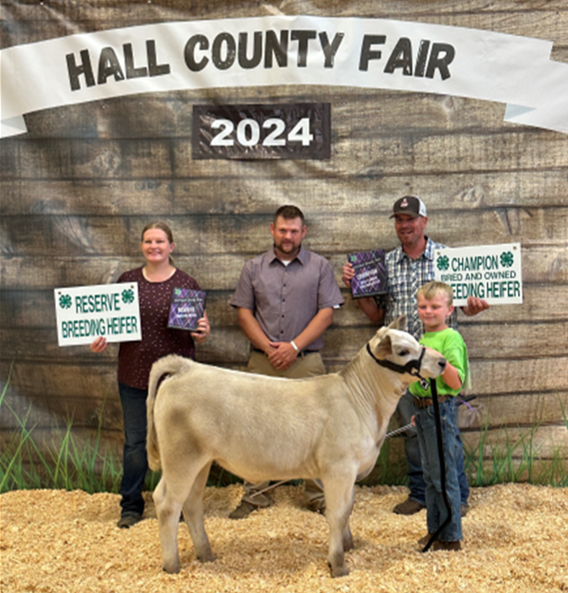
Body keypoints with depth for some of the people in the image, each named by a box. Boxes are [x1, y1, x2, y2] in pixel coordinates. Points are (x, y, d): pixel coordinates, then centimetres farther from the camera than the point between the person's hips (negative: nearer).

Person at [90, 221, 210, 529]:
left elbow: (200, 328, 4)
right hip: (134, 374, 2)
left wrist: (202, 332, -18)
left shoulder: (186, 284, 1)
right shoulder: (128, 280, 6)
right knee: (135, 442, 7)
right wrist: (103, 339, -8)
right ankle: (131, 507, 21)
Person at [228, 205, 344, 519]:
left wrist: (294, 346, -9)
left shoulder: (320, 267, 6)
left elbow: (326, 312, 0)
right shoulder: (253, 268, 11)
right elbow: (244, 312, 8)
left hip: (306, 361, -1)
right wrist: (267, 347, -5)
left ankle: (318, 495, 12)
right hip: (262, 362, 2)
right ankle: (255, 495, 13)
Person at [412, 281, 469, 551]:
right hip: (424, 410, 9)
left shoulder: (451, 338, -13)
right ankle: (435, 530, 27)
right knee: (430, 475, 16)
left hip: (441, 410, -9)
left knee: (444, 475, -2)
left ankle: (451, 537, 8)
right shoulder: (423, 339, 14)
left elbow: (455, 382, -18)